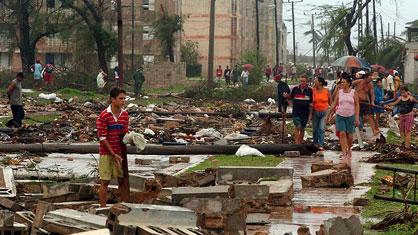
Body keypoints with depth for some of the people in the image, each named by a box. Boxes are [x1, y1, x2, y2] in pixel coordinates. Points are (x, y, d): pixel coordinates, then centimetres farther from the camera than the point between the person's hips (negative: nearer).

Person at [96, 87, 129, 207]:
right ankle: (103, 208, 4)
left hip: (120, 153, 5)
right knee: (105, 181, -1)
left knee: (122, 180, 6)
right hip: (107, 153, -5)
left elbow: (124, 134, 10)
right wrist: (114, 154, -15)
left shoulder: (125, 115, 3)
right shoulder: (103, 116, -13)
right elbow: (102, 138, -13)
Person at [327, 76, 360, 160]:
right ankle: (344, 153, -11)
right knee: (342, 134, -10)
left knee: (349, 135, 4)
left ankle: (349, 150, 29)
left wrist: (357, 117, -10)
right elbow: (334, 104, 10)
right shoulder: (339, 92, 4)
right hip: (340, 116, 1)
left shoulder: (353, 93, -1)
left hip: (350, 116, -1)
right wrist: (329, 115, 11)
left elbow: (357, 105, -2)